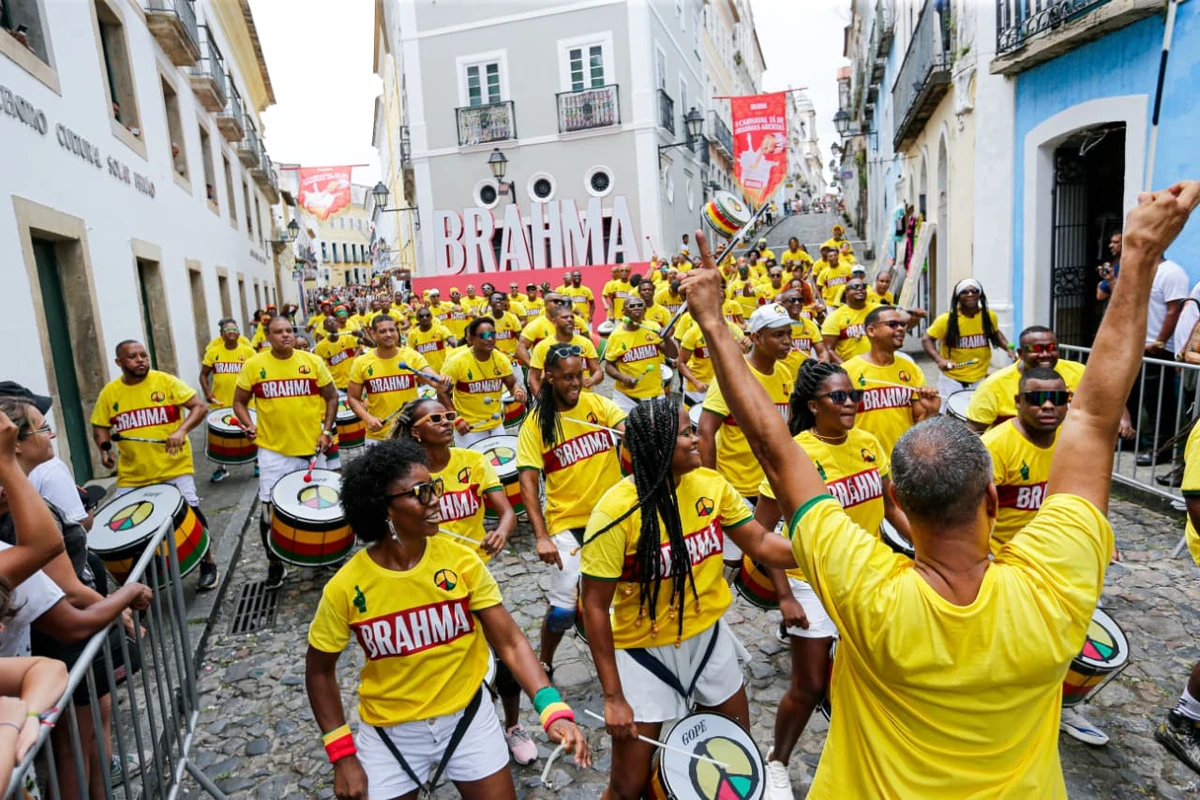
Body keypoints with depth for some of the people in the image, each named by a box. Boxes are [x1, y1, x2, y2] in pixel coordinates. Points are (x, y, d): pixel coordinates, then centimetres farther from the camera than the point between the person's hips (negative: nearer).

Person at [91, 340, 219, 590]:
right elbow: (100, 427, 13)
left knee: (191, 512, -8)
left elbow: (200, 406, -9)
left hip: (174, 468, -3)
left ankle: (207, 564, 14)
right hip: (132, 474, 3)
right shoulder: (109, 392, 3)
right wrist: (105, 448, -8)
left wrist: (181, 431, -24)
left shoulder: (166, 381, -6)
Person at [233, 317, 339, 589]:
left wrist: (327, 429, -3)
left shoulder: (313, 361, -2)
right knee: (270, 509, 0)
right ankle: (275, 564, 19)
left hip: (312, 448, 1)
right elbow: (239, 401, 7)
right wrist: (249, 426, -10)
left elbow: (331, 397, 6)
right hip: (273, 451, -1)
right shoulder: (253, 365, -3)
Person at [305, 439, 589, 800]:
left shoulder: (462, 562, -16)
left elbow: (510, 642, -15)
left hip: (468, 717, 1)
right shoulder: (345, 589, -18)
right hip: (391, 731, 0)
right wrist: (343, 755, -5)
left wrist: (554, 710, -28)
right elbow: (320, 669, -2)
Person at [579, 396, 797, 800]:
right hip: (644, 651, -5)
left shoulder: (711, 485, -10)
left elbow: (762, 543, -5)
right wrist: (613, 696, -16)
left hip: (709, 636, 5)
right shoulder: (616, 511, -26)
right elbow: (595, 607, -19)